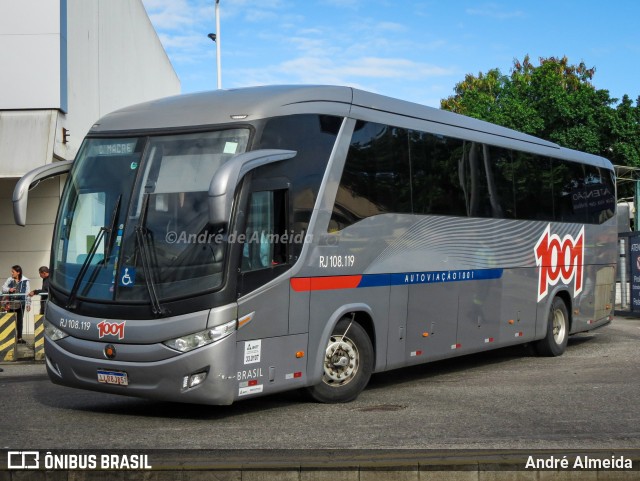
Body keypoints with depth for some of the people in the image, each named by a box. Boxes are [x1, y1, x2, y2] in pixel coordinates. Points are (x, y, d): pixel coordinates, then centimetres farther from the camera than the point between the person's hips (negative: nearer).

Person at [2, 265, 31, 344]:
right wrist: (9, 289, -18)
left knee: (19, 321, 6)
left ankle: (19, 338, 13)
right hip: (11, 303, 1)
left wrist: (28, 303, -5)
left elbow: (27, 293, -3)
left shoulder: (25, 281, -4)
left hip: (20, 303, -1)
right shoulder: (10, 280, 1)